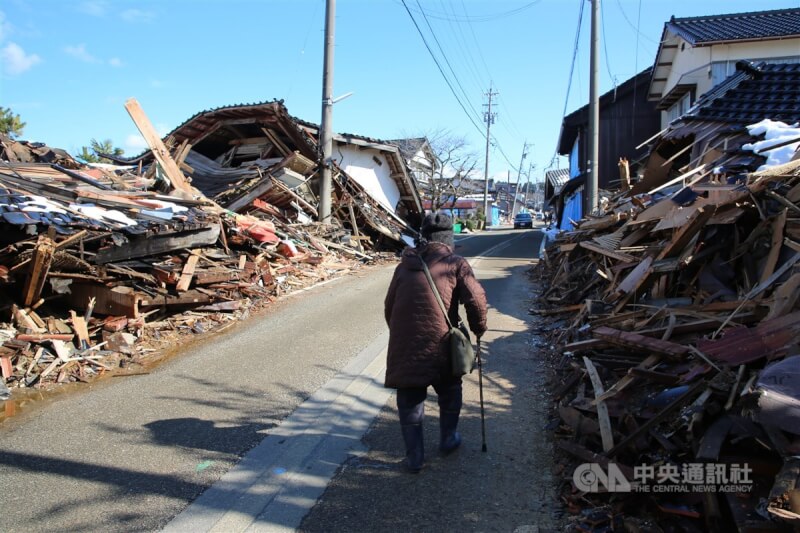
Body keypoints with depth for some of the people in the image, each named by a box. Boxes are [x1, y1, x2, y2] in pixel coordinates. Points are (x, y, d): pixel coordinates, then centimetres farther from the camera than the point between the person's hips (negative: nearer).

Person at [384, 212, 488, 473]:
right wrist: (479, 328, 10)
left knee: (409, 400, 13)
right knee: (449, 391, 23)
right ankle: (448, 439, 37)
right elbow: (476, 299, -6)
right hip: (439, 342, -2)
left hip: (403, 344, 3)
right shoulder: (455, 263, 1)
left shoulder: (405, 265, 14)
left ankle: (414, 456, 17)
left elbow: (389, 306, 17)